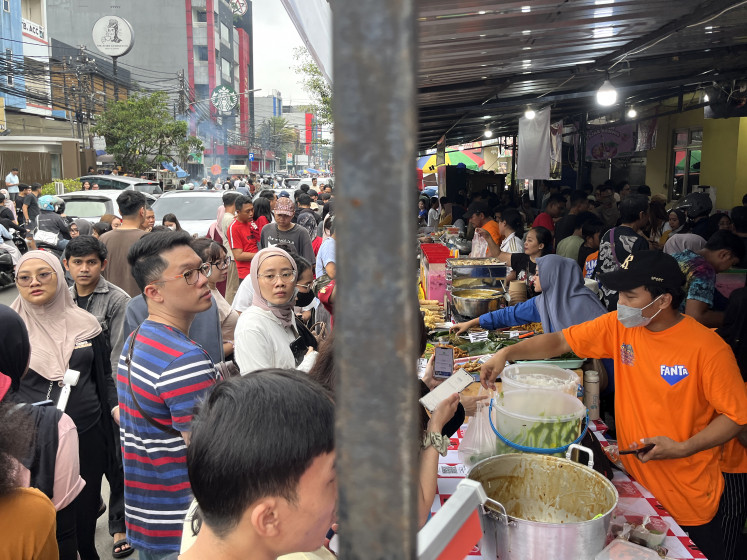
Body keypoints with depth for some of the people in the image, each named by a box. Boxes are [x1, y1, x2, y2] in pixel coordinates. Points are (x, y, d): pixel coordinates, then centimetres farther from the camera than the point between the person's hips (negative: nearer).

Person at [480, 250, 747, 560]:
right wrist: (506, 353, -17)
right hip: (633, 478, 4)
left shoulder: (708, 349, -21)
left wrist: (682, 448, -22)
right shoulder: (619, 326, -8)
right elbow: (560, 341, -4)